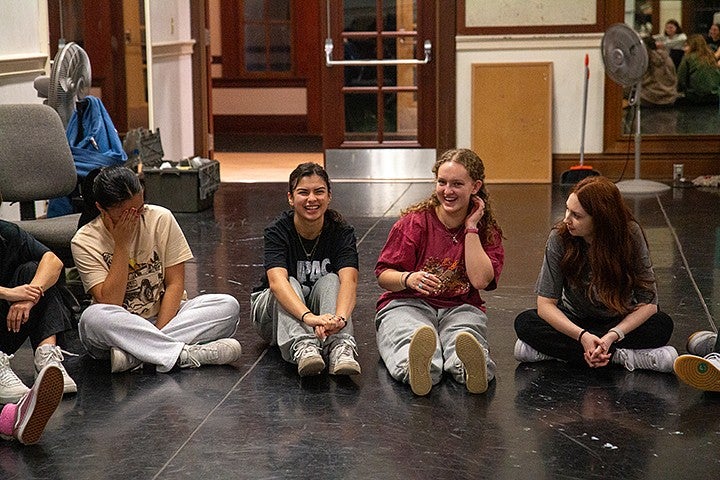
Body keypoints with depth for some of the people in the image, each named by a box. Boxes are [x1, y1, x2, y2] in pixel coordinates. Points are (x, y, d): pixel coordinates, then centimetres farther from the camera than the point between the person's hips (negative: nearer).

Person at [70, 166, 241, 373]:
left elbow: (175, 284, -6)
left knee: (228, 305, -23)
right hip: (119, 330, -2)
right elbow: (110, 303, -18)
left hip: (165, 314, 3)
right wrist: (121, 245, -20)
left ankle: (133, 354, -31)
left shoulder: (161, 219, -5)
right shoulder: (85, 242, -9)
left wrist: (158, 334, -20)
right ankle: (185, 354, -34)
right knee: (93, 317, -37)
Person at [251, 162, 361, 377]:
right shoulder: (277, 231, -21)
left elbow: (349, 279, -34)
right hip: (273, 309, -1)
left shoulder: (342, 232, -16)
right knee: (291, 284, -31)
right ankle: (302, 347, -54)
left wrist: (339, 317, -56)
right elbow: (277, 281, -39)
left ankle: (340, 347, -50)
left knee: (330, 280, -29)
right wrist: (309, 317, -58)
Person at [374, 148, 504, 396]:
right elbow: (383, 275, 1)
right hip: (408, 304, -1)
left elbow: (481, 280, -9)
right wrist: (408, 278, -23)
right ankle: (416, 368, -75)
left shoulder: (487, 231, 9)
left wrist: (471, 228, -4)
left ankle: (472, 368, -74)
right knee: (413, 339, -41)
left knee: (465, 337, -39)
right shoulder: (415, 222, 3)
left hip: (460, 308, 1)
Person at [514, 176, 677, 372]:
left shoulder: (630, 234, -20)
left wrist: (611, 336, -33)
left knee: (663, 325, -29)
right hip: (575, 323, 1)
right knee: (525, 323, -27)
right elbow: (546, 304, -18)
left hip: (621, 322, 0)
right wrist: (582, 336, -33)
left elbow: (648, 303, -19)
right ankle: (620, 356, -30)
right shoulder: (560, 237, -19)